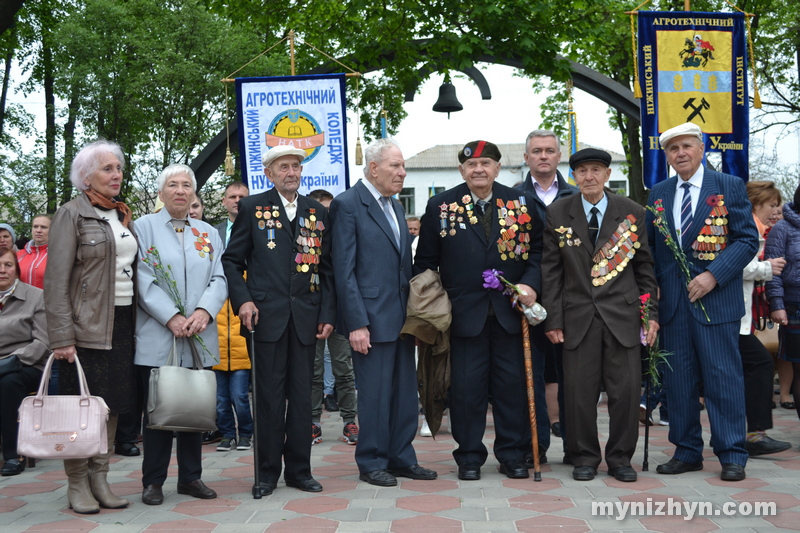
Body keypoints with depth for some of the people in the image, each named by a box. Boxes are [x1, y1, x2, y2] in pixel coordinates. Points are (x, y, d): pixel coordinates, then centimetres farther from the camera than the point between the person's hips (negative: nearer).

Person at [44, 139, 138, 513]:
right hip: (88, 325, -6)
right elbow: (56, 281, -10)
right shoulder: (71, 215, -4)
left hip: (123, 323, 6)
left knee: (112, 405, 9)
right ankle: (78, 484, 10)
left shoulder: (123, 216, 15)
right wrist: (61, 337, -16)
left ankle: (100, 478, 18)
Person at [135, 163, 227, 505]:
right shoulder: (144, 227, 2)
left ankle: (191, 477, 19)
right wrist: (171, 317, -16)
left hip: (198, 338, 4)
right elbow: (143, 279, -7)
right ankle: (153, 480, 11)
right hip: (157, 337, -3)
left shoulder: (208, 233, 14)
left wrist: (204, 311, -12)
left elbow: (219, 279, 6)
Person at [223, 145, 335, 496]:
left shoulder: (318, 213, 13)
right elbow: (232, 260, 5)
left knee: (302, 395, 7)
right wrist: (242, 300, -8)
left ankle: (299, 470, 17)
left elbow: (327, 268, 12)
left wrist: (328, 314, 4)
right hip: (267, 315, -2)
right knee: (269, 395, 0)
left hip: (305, 316, 3)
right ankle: (268, 472, 11)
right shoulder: (252, 208, 5)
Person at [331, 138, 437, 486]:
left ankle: (401, 458, 24)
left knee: (405, 392, 12)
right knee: (375, 393, 0)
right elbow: (344, 271, -13)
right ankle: (371, 464, 14)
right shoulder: (348, 205, -8)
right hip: (372, 318, -8)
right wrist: (356, 323, -18)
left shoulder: (396, 207, 17)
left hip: (401, 317, 8)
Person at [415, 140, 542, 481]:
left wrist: (531, 283, -9)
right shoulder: (440, 206, 1)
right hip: (464, 312, -1)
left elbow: (537, 249, 9)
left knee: (512, 384, 7)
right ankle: (469, 457, 18)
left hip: (510, 312, 1)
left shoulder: (521, 203, 5)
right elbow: (425, 261, 4)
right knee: (466, 386, 4)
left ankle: (513, 455, 21)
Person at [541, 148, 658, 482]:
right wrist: (552, 318, -1)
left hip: (622, 314, 0)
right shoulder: (558, 214, 4)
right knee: (579, 391, 1)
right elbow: (551, 270, 4)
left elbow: (644, 266, 8)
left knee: (626, 389, 1)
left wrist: (651, 313, 2)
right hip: (578, 316, 0)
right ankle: (584, 457, 17)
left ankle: (620, 457, 18)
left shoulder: (632, 213, 5)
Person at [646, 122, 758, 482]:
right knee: (679, 378, 7)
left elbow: (748, 239, -4)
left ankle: (732, 455, 9)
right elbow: (648, 245, 13)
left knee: (723, 377, -1)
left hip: (716, 299, -4)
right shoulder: (658, 194, 12)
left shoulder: (730, 186, 1)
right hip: (673, 302, 4)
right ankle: (687, 452, 18)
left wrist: (713, 275, -15)